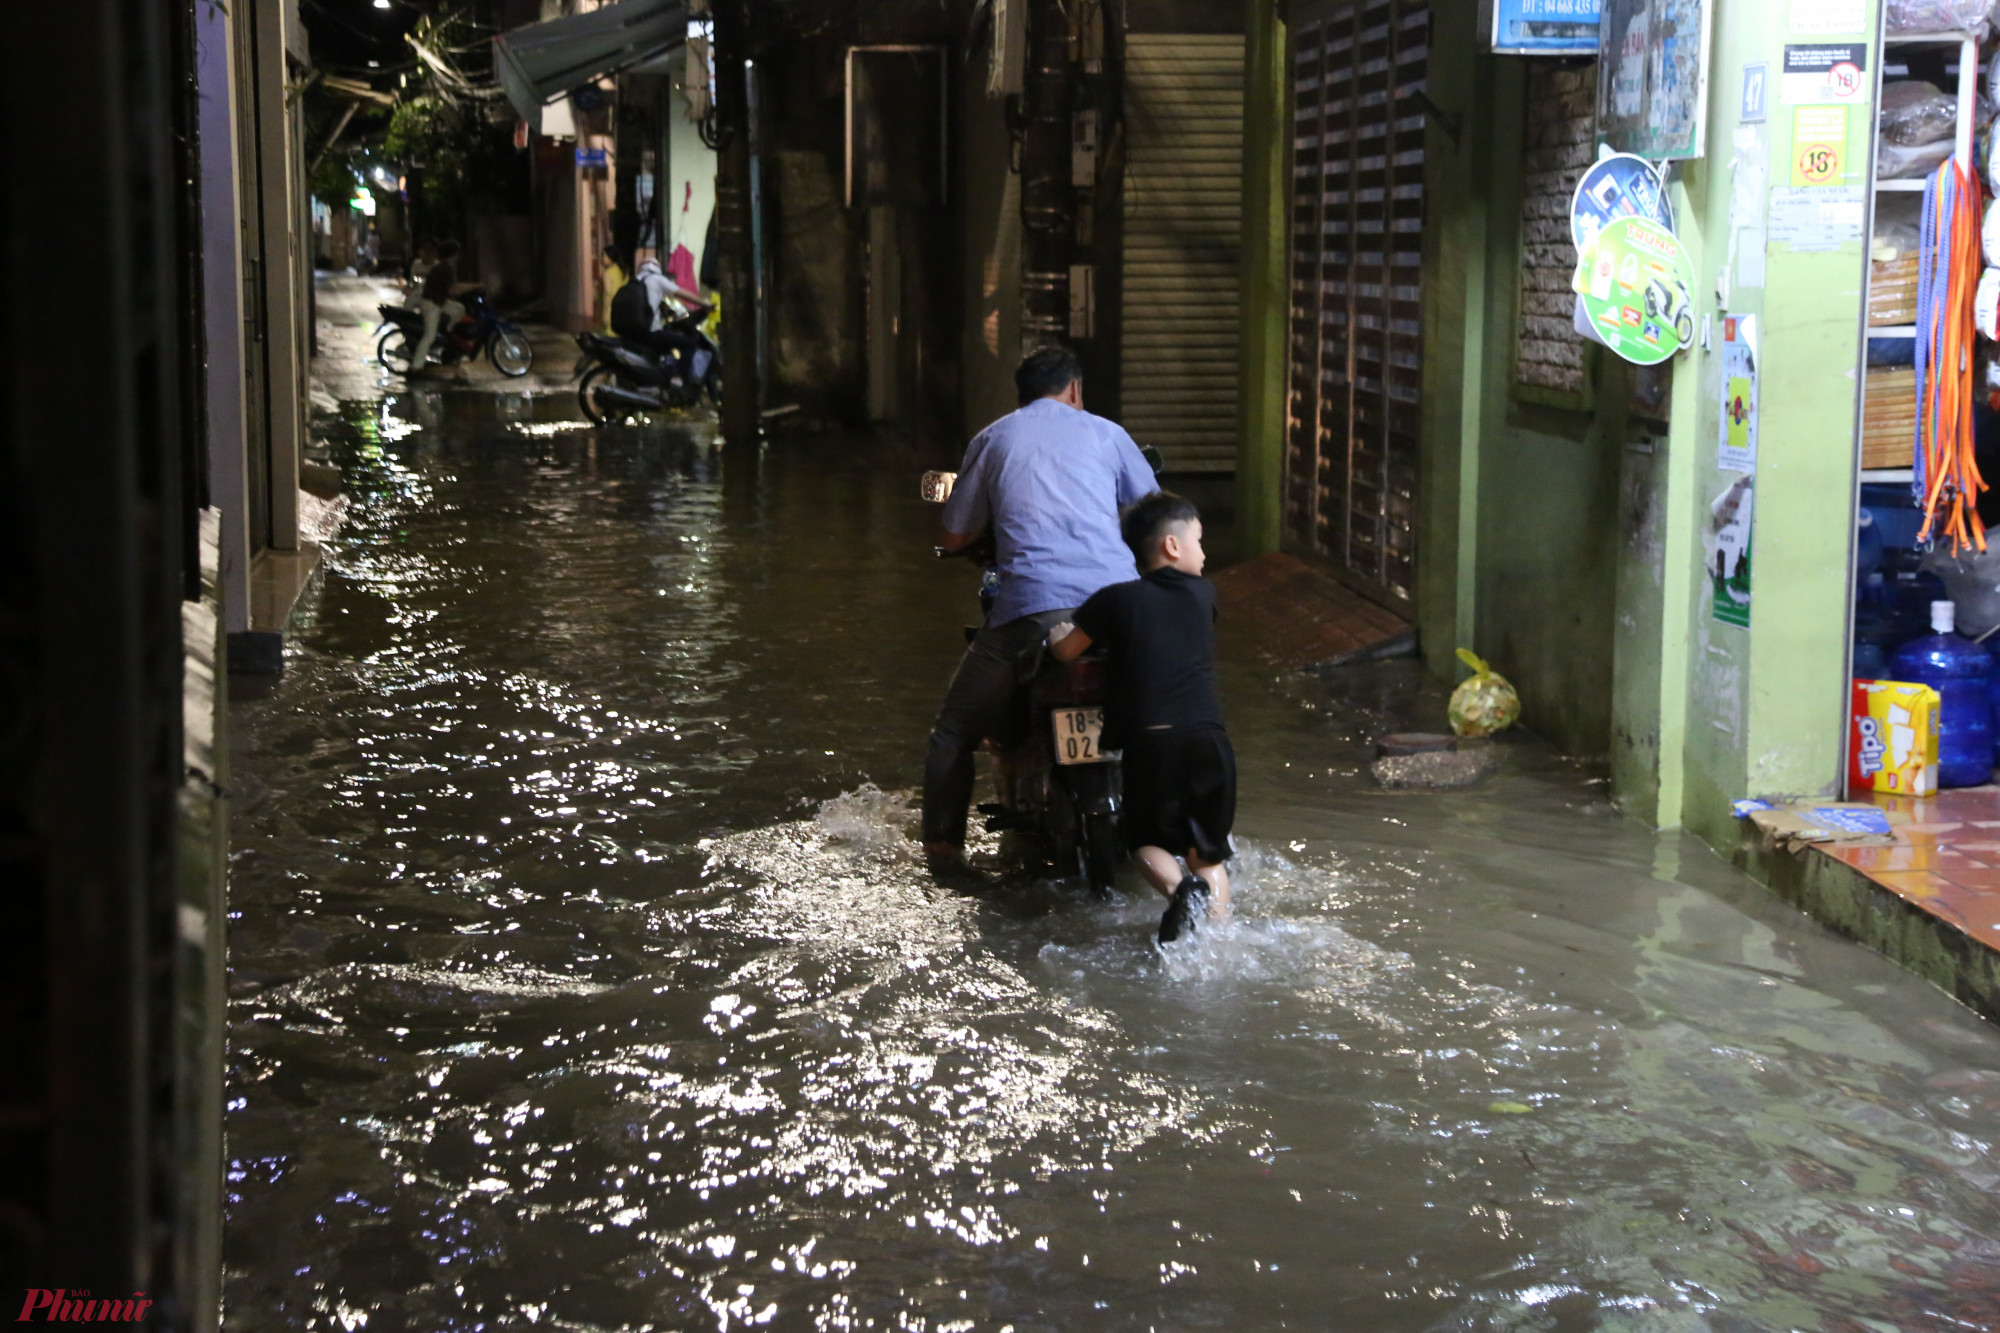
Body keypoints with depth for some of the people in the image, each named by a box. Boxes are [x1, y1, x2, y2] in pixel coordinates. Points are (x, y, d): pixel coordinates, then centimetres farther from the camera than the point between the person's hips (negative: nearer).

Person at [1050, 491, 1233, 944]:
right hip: (1207, 737, 2)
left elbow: (1064, 650, 6)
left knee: (1146, 838, 17)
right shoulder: (1203, 593, 11)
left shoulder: (1117, 599, 5)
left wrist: (1055, 627, 28)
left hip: (1149, 741, -1)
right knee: (1207, 850, 16)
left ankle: (1179, 889, -11)